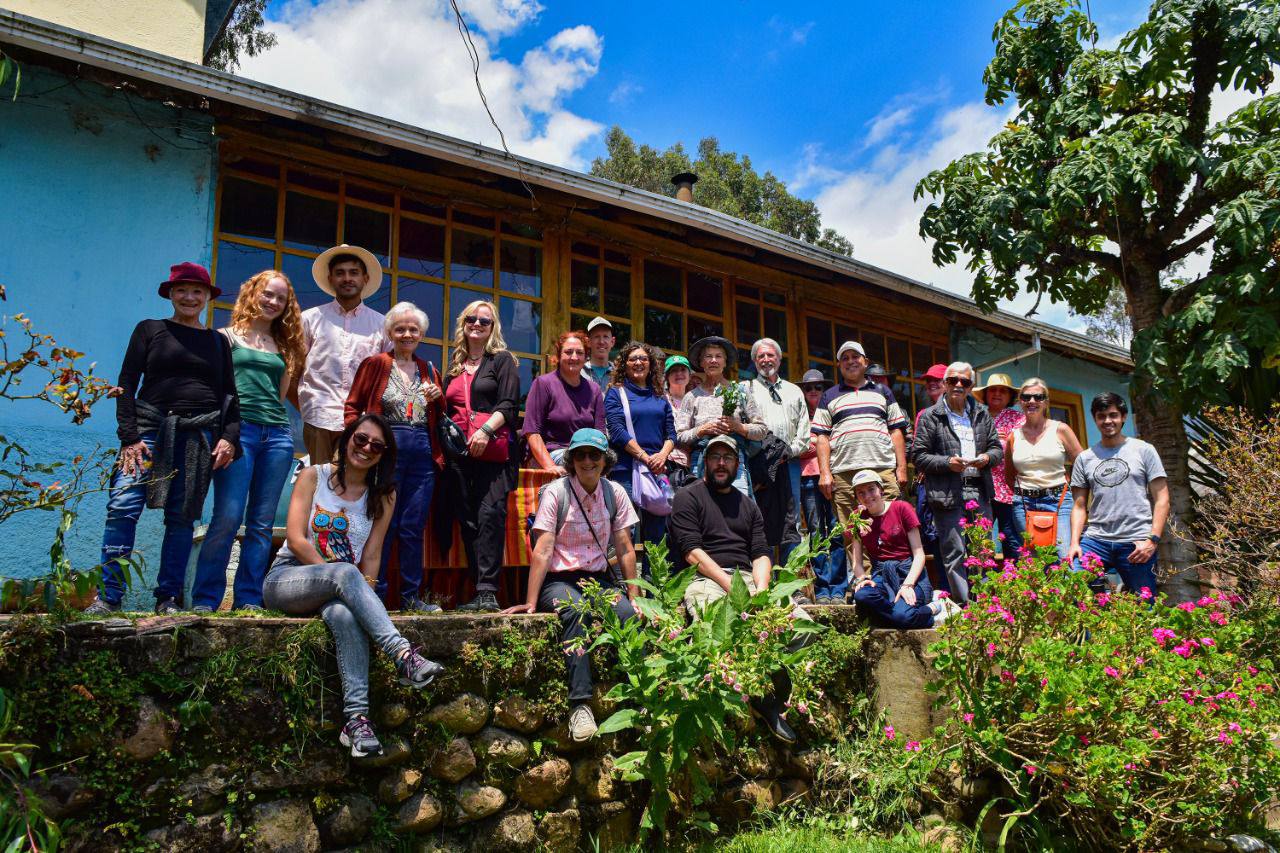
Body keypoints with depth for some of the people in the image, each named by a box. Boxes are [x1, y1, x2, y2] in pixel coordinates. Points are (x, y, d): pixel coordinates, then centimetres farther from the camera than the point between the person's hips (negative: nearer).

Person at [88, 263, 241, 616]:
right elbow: (126, 385, 5)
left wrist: (229, 437, 0)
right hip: (150, 427, -1)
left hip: (200, 435, 1)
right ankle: (108, 596, -5)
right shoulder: (150, 330, 11)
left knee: (182, 517, 1)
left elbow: (229, 394, 15)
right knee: (123, 506, -13)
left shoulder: (218, 341, 17)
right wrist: (129, 437, -6)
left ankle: (168, 598, 8)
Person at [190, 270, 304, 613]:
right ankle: (204, 599, -1)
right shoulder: (229, 336, 9)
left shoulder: (282, 346, 21)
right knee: (228, 517, -11)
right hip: (239, 429, -5)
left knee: (262, 522, 3)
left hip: (277, 434, 5)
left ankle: (248, 599, 8)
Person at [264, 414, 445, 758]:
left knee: (345, 615, -37)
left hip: (336, 591, 2)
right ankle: (404, 656, -46)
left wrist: (363, 591, -15)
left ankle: (357, 718, -44)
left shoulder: (383, 495, 10)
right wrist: (339, 576, -16)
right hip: (286, 579, -1)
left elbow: (371, 557, 3)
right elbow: (296, 539, -7)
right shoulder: (314, 476, 4)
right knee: (345, 573, -36)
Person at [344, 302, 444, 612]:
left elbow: (440, 418, 21)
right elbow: (352, 406, 2)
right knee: (383, 524, -1)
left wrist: (438, 397, 0)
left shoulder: (429, 371, 18)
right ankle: (375, 594, 9)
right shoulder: (375, 364, 5)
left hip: (422, 453, 4)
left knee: (414, 527, 7)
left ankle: (411, 596, 15)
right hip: (386, 448, -4)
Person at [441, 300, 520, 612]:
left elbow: (508, 405, -2)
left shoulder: (502, 360, 10)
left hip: (492, 450, -5)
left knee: (490, 515, -15)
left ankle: (488, 590, -17)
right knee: (468, 521, 1)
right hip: (458, 453, 5)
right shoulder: (455, 365, 25)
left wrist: (485, 430, -16)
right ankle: (480, 592, 4)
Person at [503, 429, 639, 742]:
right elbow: (542, 551, -9)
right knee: (577, 612, -36)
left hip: (599, 579, 3)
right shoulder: (556, 492, -4)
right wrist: (531, 602, -13)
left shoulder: (615, 493, 7)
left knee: (629, 615, -28)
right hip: (559, 580, -3)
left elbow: (625, 550, 9)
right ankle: (580, 704, -37)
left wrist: (633, 596, 4)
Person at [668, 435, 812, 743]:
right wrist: (733, 587, -15)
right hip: (706, 581, -5)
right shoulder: (688, 497, 8)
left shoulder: (747, 505, 26)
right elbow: (693, 553, -5)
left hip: (748, 580, 5)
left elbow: (761, 554, 14)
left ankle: (769, 697, -4)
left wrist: (761, 590, -7)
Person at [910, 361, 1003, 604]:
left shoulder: (982, 414, 17)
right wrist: (948, 463, -14)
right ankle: (965, 606, 1)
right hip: (948, 494, -4)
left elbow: (997, 448, 20)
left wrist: (987, 458, -3)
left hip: (980, 493, 4)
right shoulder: (930, 417, 3)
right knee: (955, 553, -4)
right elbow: (918, 456, -1)